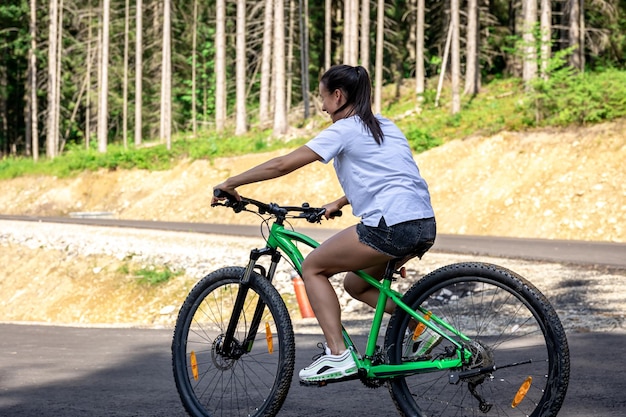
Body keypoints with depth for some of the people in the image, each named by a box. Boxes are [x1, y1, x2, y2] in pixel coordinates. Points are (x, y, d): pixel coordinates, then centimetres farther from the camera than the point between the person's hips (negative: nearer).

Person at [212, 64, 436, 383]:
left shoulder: (344, 130, -1)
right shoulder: (384, 127, 23)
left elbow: (282, 165, -4)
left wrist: (230, 184, 5)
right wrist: (338, 203, 36)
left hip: (391, 226, -9)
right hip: (424, 226, 9)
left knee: (313, 268, 6)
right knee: (356, 284, 25)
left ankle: (337, 355, -4)